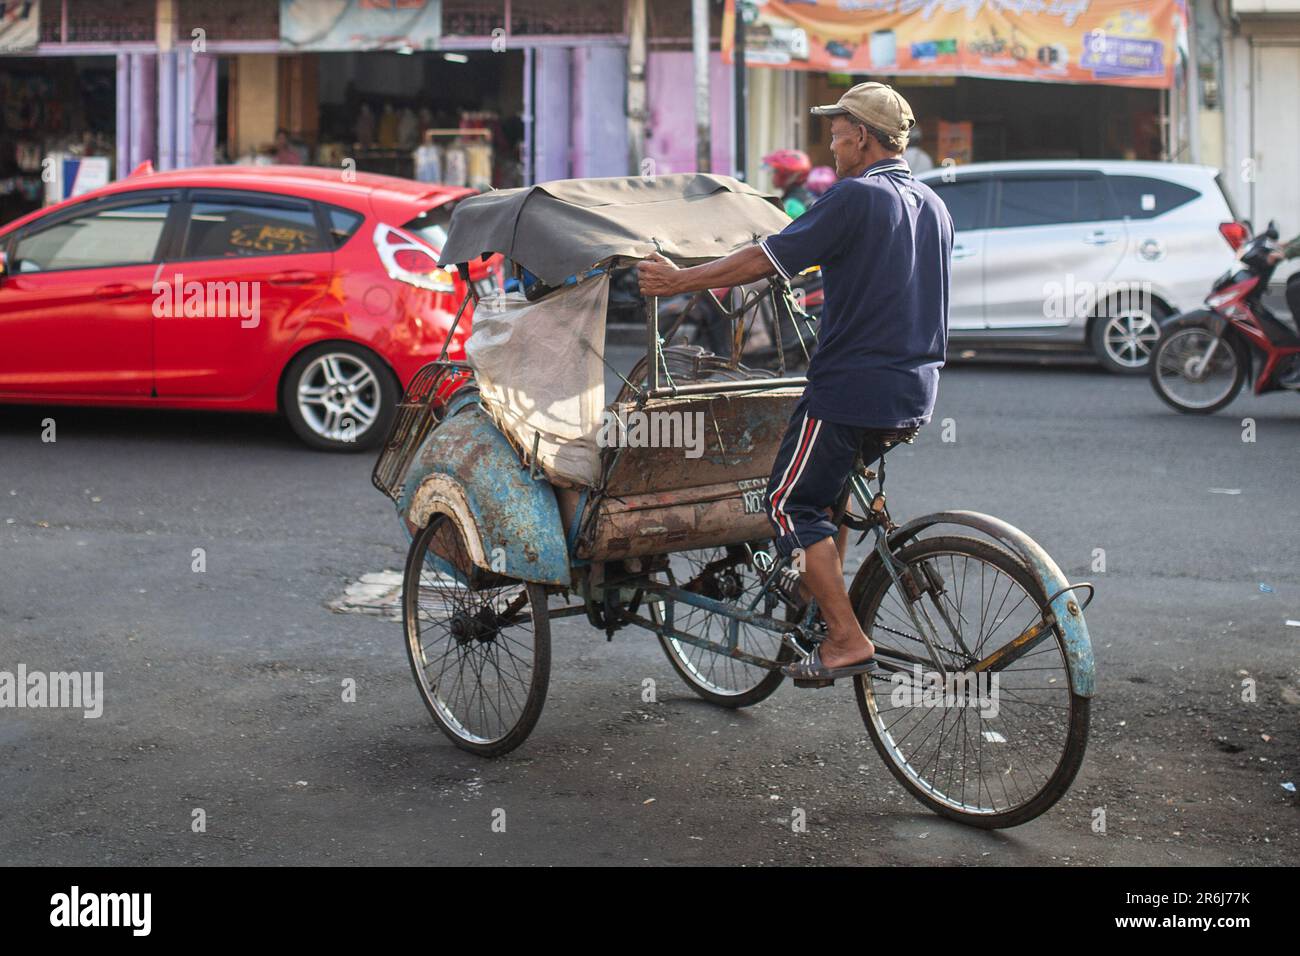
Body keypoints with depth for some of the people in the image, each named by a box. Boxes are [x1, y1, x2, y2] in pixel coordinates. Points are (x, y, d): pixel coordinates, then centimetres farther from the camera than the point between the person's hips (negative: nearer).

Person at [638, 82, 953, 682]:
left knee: (791, 502, 1)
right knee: (833, 477, 29)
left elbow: (768, 258, -14)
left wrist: (679, 281, -7)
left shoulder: (855, 197, -13)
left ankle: (847, 640, -4)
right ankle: (822, 590, 33)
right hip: (915, 393, 9)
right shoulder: (934, 206, 13)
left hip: (853, 385, -9)